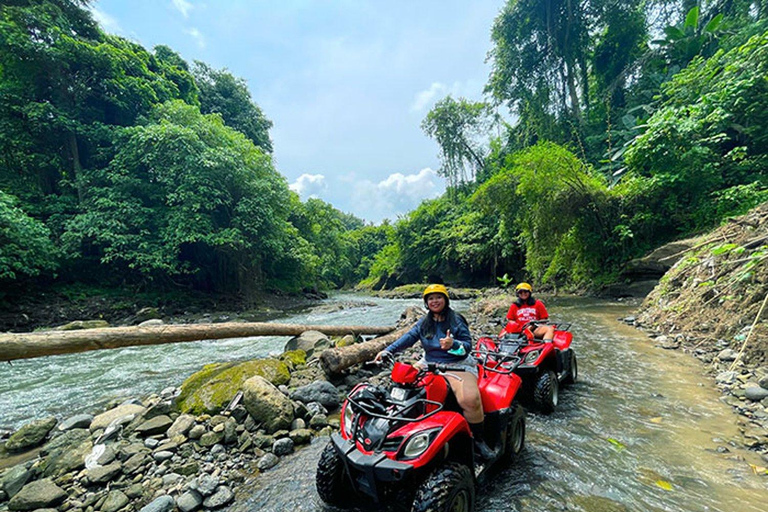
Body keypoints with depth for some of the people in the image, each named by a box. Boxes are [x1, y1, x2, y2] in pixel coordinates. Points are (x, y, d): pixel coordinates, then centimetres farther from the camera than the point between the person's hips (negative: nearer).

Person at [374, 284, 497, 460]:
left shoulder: (456, 320, -5)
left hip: (457, 365, -5)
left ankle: (478, 441, -3)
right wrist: (388, 350, -17)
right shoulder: (423, 323, 8)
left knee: (470, 399, -29)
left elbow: (468, 345, -9)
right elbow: (408, 338, -3)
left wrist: (453, 344, -31)